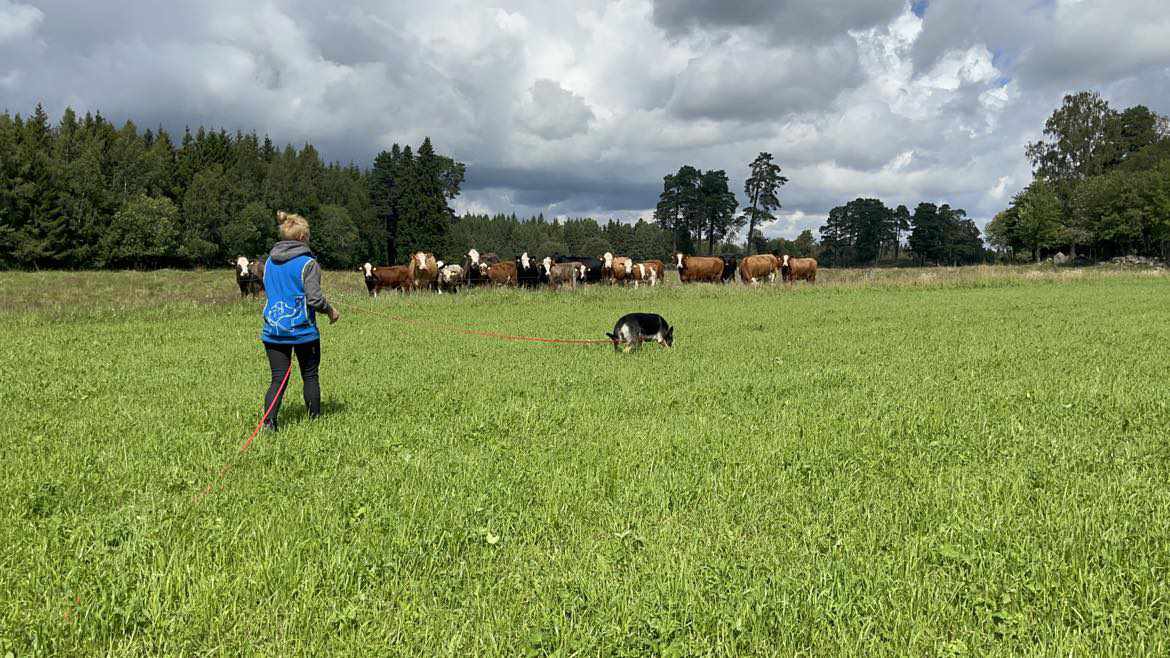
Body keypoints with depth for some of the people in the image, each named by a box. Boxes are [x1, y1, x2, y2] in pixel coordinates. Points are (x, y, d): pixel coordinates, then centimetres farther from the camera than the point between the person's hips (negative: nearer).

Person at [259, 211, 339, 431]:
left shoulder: (270, 262, 7)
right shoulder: (308, 263, -12)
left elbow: (268, 291, 17)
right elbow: (315, 298, -17)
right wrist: (331, 311, 1)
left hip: (273, 330, 4)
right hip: (303, 330, -4)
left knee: (278, 378, 6)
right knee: (310, 376, 12)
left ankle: (269, 421, -8)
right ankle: (314, 419, 23)